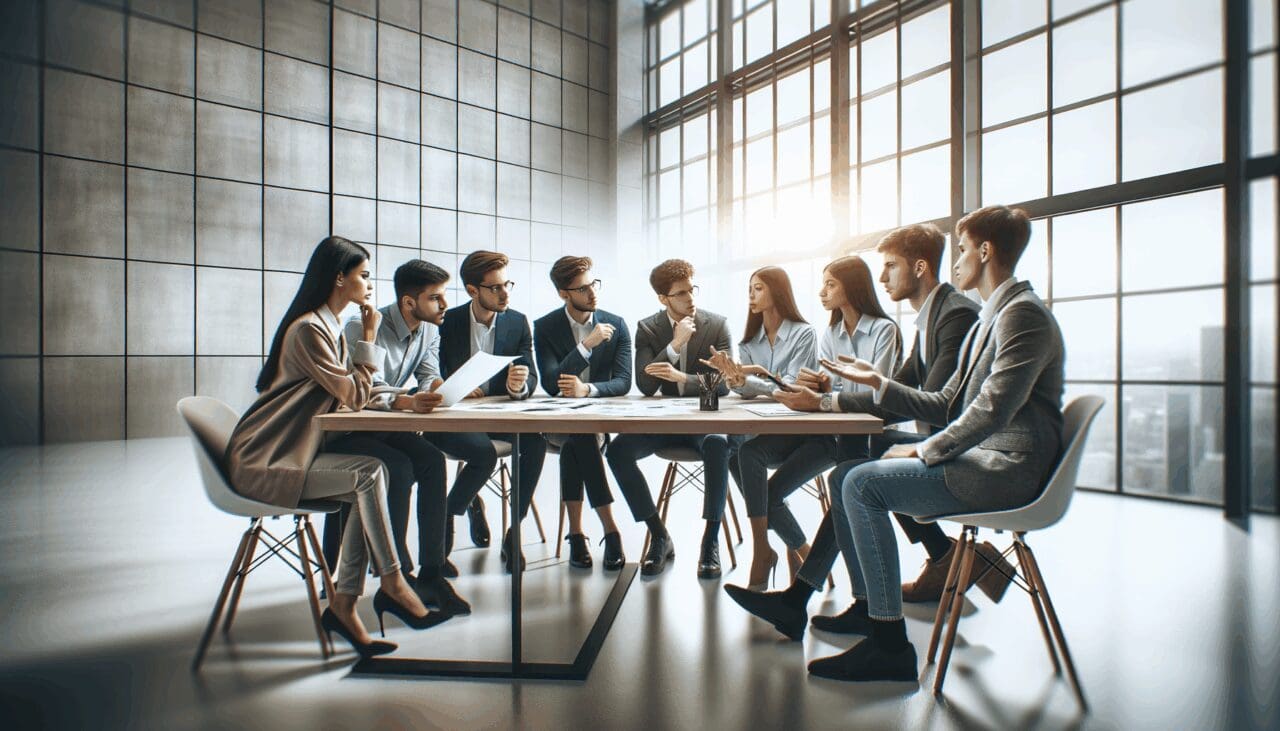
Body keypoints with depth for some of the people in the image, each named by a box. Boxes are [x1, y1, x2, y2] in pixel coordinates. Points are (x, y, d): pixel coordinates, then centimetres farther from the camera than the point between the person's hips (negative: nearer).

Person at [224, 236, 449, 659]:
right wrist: (369, 336, -8)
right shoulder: (308, 329, -17)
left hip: (292, 453, 9)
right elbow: (354, 396, -17)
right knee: (368, 472, -26)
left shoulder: (330, 328, 14)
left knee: (369, 483, -16)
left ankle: (343, 605, -12)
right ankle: (391, 585, -16)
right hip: (262, 463, -9)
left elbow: (354, 394, 10)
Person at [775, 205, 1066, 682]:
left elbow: (991, 410, -23)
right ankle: (865, 608, 11)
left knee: (863, 484, -20)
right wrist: (877, 382, 11)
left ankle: (890, 645, -12)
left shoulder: (1023, 313, -12)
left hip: (1006, 468, -10)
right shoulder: (989, 319, 19)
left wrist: (925, 451, -15)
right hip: (984, 459, 10)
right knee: (856, 475, 6)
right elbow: (945, 406, 15)